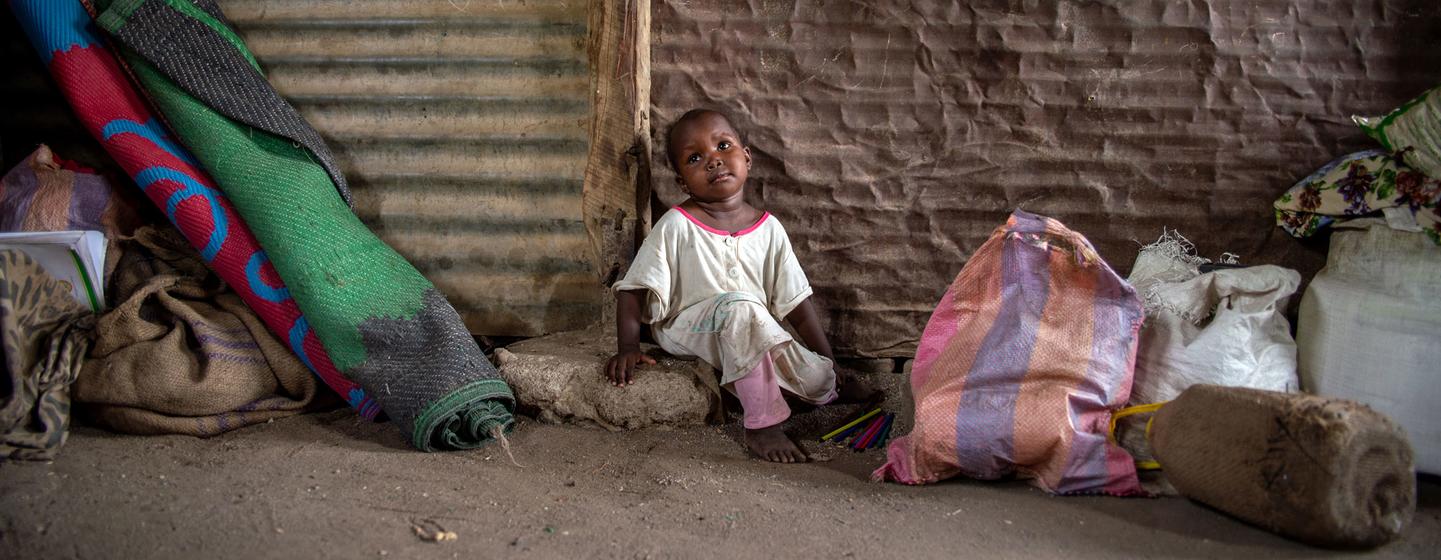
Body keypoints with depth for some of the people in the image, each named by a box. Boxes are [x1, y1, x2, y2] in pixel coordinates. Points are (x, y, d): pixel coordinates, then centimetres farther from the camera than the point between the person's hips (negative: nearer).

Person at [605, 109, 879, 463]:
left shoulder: (768, 229, 3)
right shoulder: (676, 227, -7)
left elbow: (797, 303, 4)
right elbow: (633, 290, -5)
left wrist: (830, 364, 0)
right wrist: (628, 348, -16)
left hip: (754, 335, 4)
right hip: (687, 329, -3)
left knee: (817, 378, -21)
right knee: (740, 307, -35)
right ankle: (761, 425, -29)